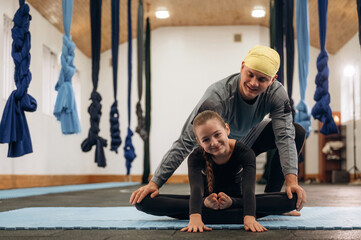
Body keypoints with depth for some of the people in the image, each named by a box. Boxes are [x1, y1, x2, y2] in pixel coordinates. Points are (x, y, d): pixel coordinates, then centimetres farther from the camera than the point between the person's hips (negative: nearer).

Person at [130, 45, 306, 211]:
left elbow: (285, 137, -25)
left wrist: (291, 180, -40)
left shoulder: (276, 93, -26)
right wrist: (155, 183, -42)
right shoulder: (216, 98, -39)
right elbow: (186, 142, -39)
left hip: (249, 138, 4)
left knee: (297, 132, -15)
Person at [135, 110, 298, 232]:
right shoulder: (196, 157, -20)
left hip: (236, 200, 0)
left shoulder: (245, 153, -22)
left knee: (290, 199, -28)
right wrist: (195, 218, -58)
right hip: (208, 201, 0)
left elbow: (248, 188, -38)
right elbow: (196, 188, -38)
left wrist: (249, 218, -56)